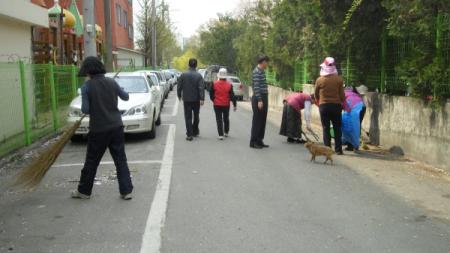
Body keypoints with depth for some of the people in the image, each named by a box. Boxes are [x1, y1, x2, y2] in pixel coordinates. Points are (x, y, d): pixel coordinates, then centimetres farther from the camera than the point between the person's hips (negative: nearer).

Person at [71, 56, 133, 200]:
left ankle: (84, 191, 24)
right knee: (121, 160, 7)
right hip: (116, 126, 3)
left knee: (91, 161, 11)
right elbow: (126, 97, 15)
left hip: (99, 129, -3)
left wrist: (93, 109, 9)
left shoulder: (87, 86, -9)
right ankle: (126, 191, 8)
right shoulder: (111, 82, 2)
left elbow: (85, 110, -12)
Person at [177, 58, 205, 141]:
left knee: (188, 117, 2)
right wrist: (202, 99, -16)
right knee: (196, 116, 18)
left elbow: (179, 87, 0)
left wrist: (179, 95, 15)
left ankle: (189, 134, -3)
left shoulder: (183, 75, -5)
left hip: (186, 99, 0)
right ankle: (195, 131, 30)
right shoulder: (198, 75, -8)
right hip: (196, 99, 0)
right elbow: (201, 88, -15)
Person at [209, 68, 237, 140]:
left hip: (217, 105, -1)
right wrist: (234, 105, 2)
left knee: (219, 120, 1)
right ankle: (226, 132, 31)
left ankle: (221, 135, -6)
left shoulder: (214, 84, -8)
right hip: (226, 105, 1)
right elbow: (232, 96, -5)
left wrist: (213, 100, 18)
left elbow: (211, 94, 1)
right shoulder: (229, 85, -8)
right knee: (226, 119, 19)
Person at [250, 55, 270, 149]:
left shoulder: (262, 71, 17)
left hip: (264, 98, 10)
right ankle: (253, 142, 2)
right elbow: (256, 87, -20)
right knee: (257, 120, -4)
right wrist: (259, 100, -24)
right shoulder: (257, 71, -13)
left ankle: (259, 141, 18)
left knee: (263, 120, 12)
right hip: (258, 99, -9)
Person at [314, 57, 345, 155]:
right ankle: (338, 149, 8)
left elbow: (316, 95, 6)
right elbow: (342, 95, -3)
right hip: (336, 105, 0)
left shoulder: (319, 80, -6)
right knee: (337, 128, 9)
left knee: (326, 128, 6)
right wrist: (343, 103, 15)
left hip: (323, 106, 0)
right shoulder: (339, 79, -7)